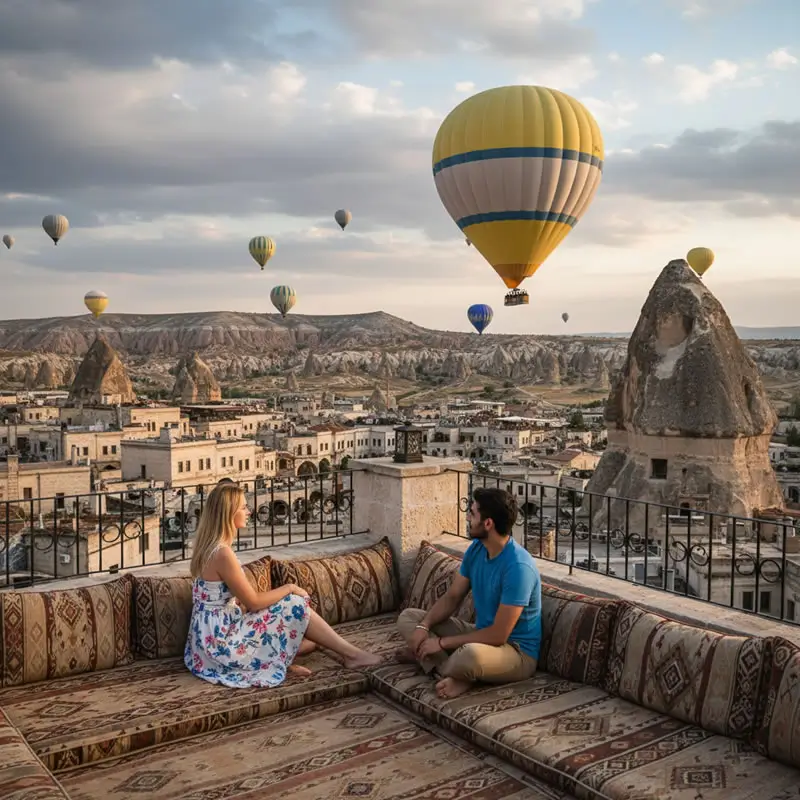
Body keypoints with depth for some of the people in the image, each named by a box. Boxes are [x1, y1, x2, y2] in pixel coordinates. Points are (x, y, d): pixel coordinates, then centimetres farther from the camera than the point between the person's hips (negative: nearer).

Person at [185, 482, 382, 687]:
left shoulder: (211, 547, 8)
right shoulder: (222, 553, -23)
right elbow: (253, 602, -18)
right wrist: (290, 588, -5)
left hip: (215, 637, 9)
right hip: (221, 641, -9)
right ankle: (351, 653, 2)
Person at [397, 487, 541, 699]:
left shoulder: (518, 566, -28)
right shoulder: (476, 548, -2)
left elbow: (498, 635, -27)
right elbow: (452, 597, 6)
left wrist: (442, 642, -22)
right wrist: (424, 626, -13)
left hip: (516, 651, -9)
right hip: (482, 635, 9)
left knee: (471, 655, -43)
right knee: (408, 617, 4)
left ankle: (431, 660, -9)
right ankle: (456, 675, -13)